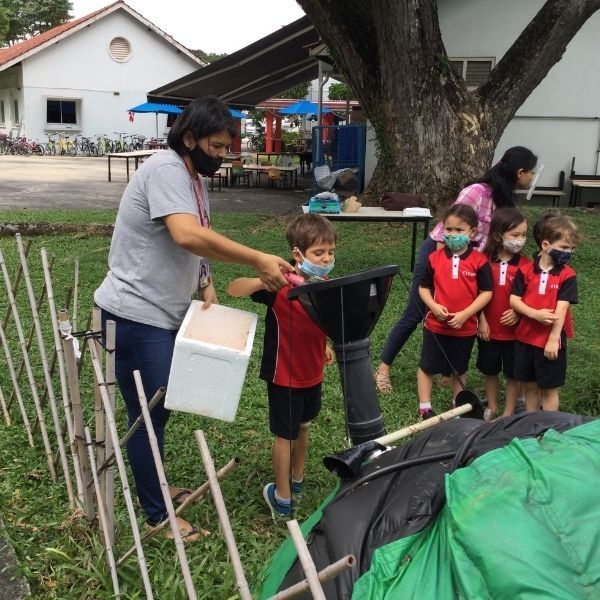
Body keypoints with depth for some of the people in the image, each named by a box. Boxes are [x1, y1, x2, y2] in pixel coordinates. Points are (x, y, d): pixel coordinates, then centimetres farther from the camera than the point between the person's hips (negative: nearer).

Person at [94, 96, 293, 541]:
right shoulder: (166, 170, -19)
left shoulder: (195, 179, 13)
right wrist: (258, 260, -32)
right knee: (149, 415, 1)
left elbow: (198, 243, 18)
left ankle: (153, 488, 38)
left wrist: (206, 286, 1)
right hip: (137, 317, -10)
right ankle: (157, 515, 15)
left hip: (163, 315, 10)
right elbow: (187, 236, -34)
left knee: (158, 409, 20)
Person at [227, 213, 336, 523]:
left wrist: (323, 345, 13)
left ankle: (296, 482, 38)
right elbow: (233, 289, -34)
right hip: (285, 375, -5)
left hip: (313, 373, 5)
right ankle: (284, 500, 28)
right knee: (285, 435, 11)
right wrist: (264, 280, -49)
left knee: (302, 427, 20)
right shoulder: (281, 285, -24)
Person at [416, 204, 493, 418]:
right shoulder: (435, 258, -6)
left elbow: (486, 293, -9)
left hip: (465, 327, 0)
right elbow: (423, 287, 2)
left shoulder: (479, 261, -10)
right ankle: (424, 408, 21)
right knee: (427, 367, 8)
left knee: (459, 369, 18)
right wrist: (434, 306, -16)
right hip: (435, 325, 1)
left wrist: (465, 314, -18)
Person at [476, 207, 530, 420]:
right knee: (490, 371, 17)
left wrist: (518, 312, -18)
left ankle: (509, 413, 26)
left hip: (515, 330, -1)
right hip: (489, 328, 1)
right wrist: (481, 320, -7)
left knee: (514, 374, 10)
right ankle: (491, 408, 35)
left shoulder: (525, 264, -9)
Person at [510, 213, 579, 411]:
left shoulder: (567, 275, -8)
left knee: (549, 388, 8)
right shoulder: (525, 271, -4)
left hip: (551, 340, -2)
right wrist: (536, 314, -22)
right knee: (530, 385, 15)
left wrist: (553, 339, -18)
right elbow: (514, 300, -6)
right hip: (525, 337, 2)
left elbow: (561, 308, -14)